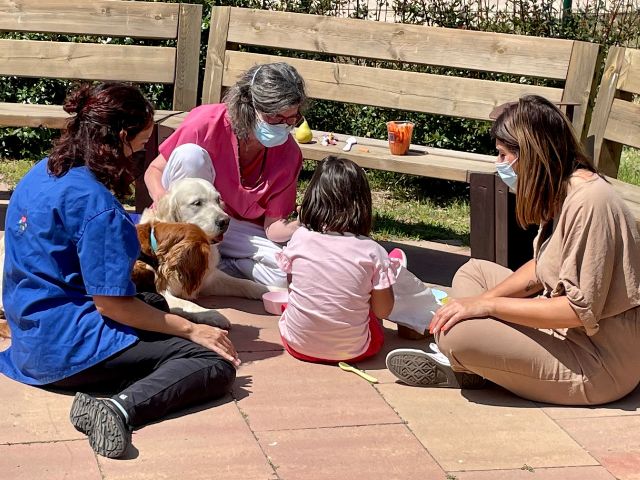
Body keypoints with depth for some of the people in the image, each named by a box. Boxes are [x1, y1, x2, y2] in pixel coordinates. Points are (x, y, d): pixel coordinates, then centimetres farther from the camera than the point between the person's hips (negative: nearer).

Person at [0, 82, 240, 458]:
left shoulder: (41, 173, 5)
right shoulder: (95, 202, -21)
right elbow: (111, 303, -20)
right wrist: (192, 330, -12)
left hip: (32, 336, 10)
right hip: (69, 348, -10)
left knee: (154, 303, 31)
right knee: (217, 363, -10)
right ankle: (123, 408, -30)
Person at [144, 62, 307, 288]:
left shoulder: (289, 155, -14)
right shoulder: (208, 122, -22)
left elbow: (273, 228, -13)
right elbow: (154, 170, -11)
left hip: (238, 230, 1)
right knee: (190, 155, -31)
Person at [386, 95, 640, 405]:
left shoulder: (589, 202, -24)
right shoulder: (561, 193, 7)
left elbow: (580, 310, -27)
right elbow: (540, 269, 13)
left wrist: (487, 304, -22)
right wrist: (484, 299, -4)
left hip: (600, 366, -10)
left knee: (457, 334, -27)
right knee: (472, 271, 14)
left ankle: (464, 369, 6)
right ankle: (462, 366, -5)